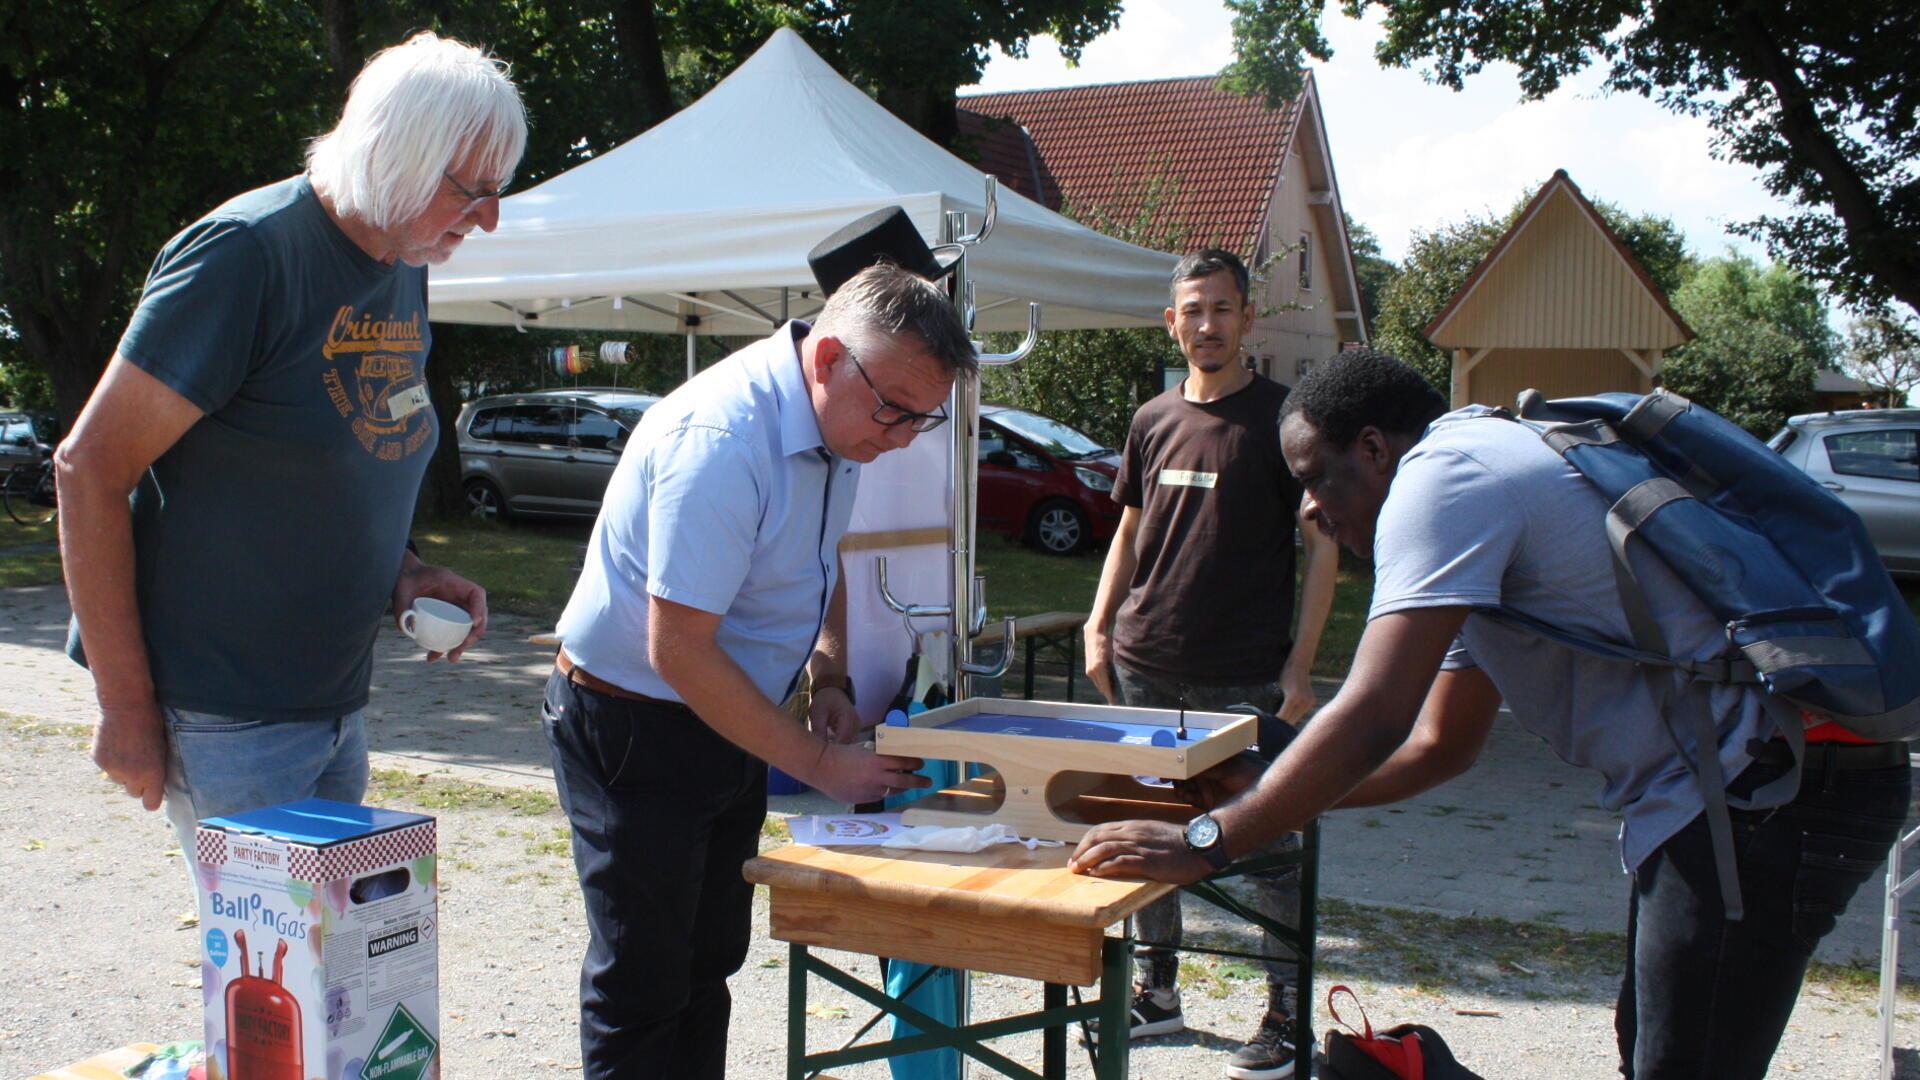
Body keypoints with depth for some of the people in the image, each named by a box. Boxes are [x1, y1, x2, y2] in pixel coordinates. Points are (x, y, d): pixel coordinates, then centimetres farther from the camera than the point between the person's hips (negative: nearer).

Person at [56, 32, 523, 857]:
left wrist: (400, 572, 2)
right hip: (224, 715, -8)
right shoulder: (247, 253, -17)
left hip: (336, 704, 8)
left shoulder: (405, 272, 8)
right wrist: (125, 704, -16)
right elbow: (89, 469, -17)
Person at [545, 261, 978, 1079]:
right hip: (632, 728, -8)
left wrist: (830, 680, 2)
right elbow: (678, 650, -28)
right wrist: (819, 764, -22)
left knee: (708, 966, 15)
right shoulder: (721, 440, -29)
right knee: (644, 988, 0)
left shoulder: (839, 422, -1)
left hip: (725, 722, 8)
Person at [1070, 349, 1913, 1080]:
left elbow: (1373, 719, -24)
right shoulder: (1487, 468, 19)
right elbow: (1441, 745, 23)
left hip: (1770, 789, -11)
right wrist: (1266, 797, 16)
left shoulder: (1443, 476, -14)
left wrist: (1202, 843, -18)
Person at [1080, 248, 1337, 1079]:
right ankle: (1156, 991, 25)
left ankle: (1285, 1013, 14)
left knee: (1269, 841, 2)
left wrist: (1300, 662, -10)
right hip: (1144, 667, 5)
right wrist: (1099, 627, 9)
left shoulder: (1280, 418, -2)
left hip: (1247, 678, -5)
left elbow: (1321, 545, -3)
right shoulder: (1152, 421, 11)